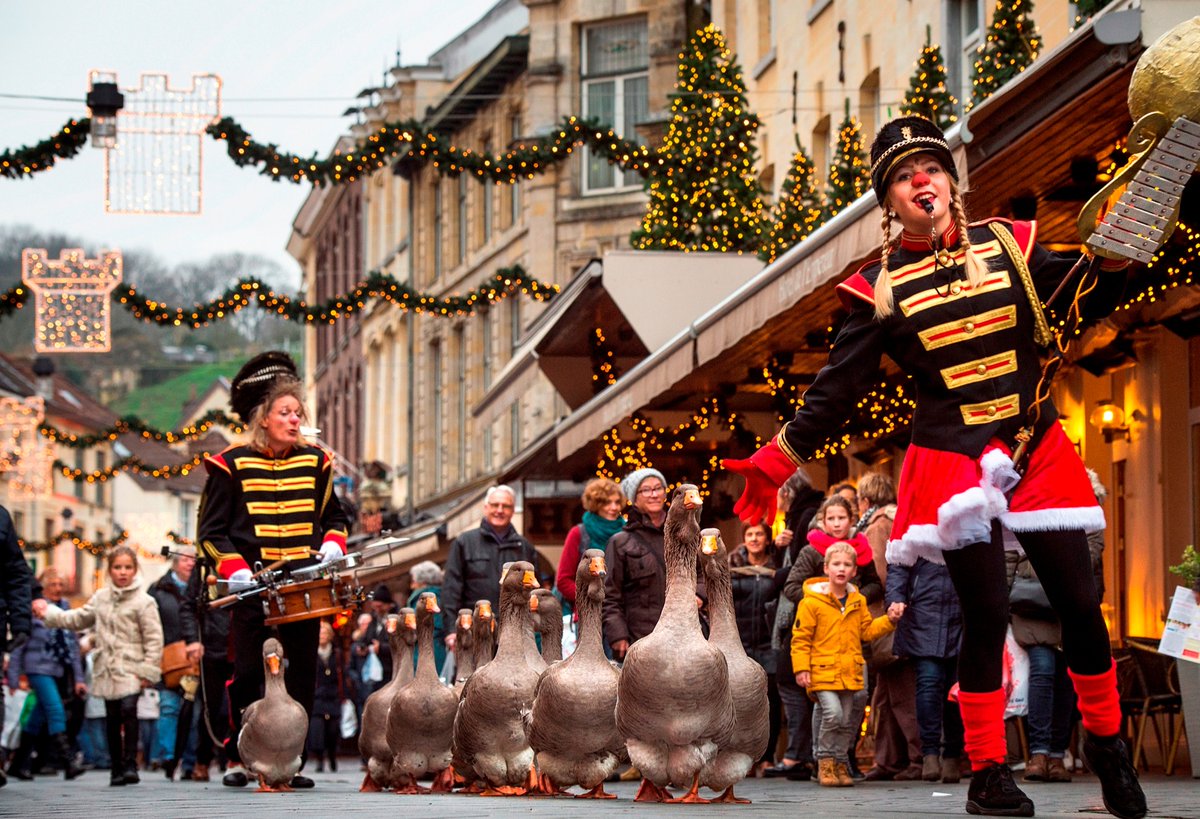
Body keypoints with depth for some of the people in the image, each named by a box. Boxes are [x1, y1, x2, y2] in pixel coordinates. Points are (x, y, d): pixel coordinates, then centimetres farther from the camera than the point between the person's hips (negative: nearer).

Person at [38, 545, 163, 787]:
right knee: (112, 719, 6)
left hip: (131, 669, -5)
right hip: (107, 670, 5)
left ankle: (130, 765, -18)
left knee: (128, 709, -20)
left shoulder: (143, 601, -4)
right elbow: (78, 619, 26)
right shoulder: (101, 598, 12)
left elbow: (154, 639, -6)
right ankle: (117, 769, 14)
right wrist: (48, 613, 21)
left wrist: (148, 671, -11)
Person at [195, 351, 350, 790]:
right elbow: (211, 531, -1)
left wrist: (332, 543, -2)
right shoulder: (231, 465, -2)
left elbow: (335, 516, 20)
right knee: (248, 673, -3)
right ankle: (238, 757, 12)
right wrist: (232, 568, -16)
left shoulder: (315, 461, 8)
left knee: (302, 675, 1)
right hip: (252, 587, -3)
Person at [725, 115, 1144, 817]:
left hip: (1038, 450, 2)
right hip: (954, 462, -2)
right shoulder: (879, 288, 2)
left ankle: (1107, 743, 23)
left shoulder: (1009, 245, 6)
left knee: (1080, 603, 2)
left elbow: (1083, 303, 7)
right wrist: (779, 461, -2)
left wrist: (1115, 255, -13)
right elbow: (838, 389, 3)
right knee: (987, 614, -8)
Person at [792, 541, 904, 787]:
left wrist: (889, 619, 6)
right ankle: (825, 761, -3)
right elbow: (800, 638, -5)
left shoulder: (858, 601, 11)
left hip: (849, 672, 5)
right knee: (832, 713, -19)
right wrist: (801, 668, -11)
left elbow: (867, 630, 19)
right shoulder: (812, 602, -6)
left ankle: (840, 763, 22)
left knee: (847, 721, 8)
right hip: (822, 672, -5)